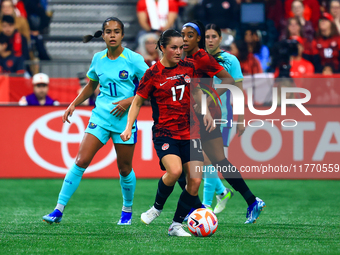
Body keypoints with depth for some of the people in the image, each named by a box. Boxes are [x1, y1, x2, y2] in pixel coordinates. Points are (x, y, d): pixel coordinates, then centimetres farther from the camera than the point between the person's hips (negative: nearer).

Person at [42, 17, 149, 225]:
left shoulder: (133, 59, -6)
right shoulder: (98, 59, 6)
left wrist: (130, 101, -15)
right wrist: (74, 104, 13)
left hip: (125, 120, -2)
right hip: (100, 117, 3)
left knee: (125, 169, 6)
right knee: (81, 161, -9)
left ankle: (127, 210, 31)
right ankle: (59, 210, -9)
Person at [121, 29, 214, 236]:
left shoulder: (188, 68, 6)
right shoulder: (153, 74, -5)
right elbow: (137, 102, 2)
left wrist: (206, 113, 12)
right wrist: (129, 127, -7)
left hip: (190, 132, 4)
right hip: (164, 132, -4)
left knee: (195, 180, -7)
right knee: (174, 171, -28)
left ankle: (176, 225, 7)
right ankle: (157, 207, 0)